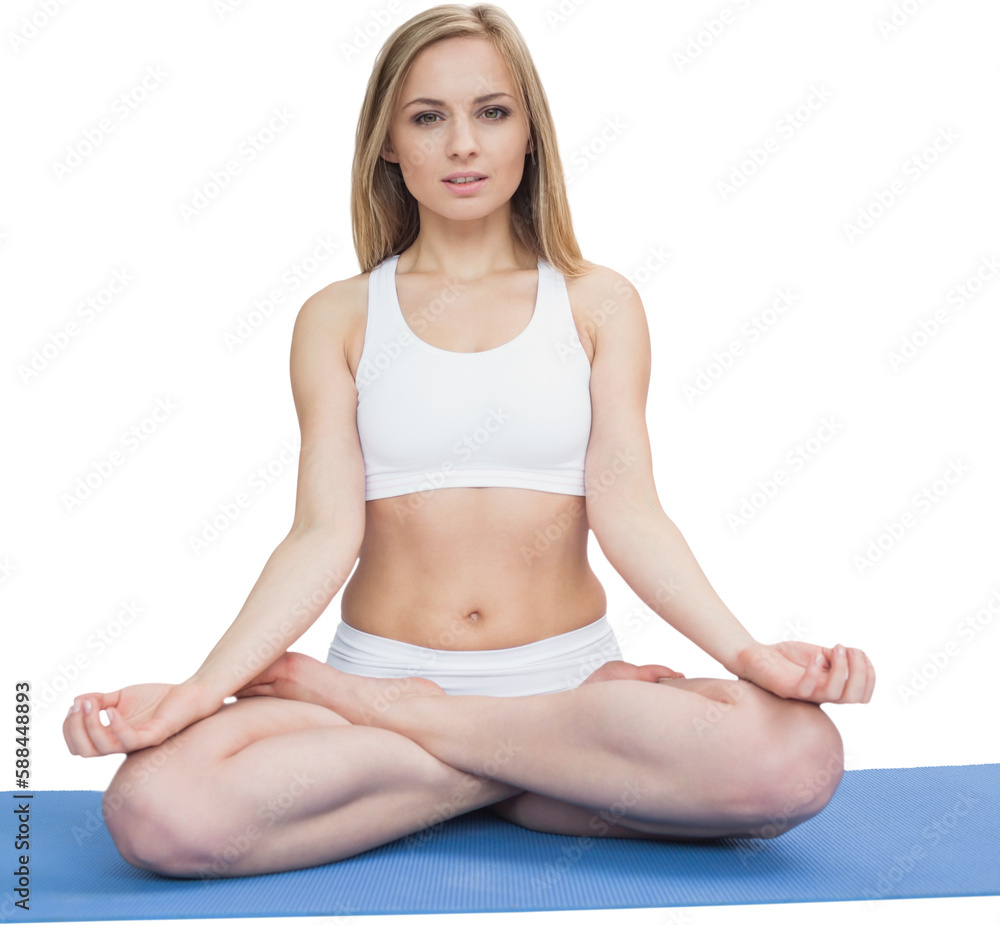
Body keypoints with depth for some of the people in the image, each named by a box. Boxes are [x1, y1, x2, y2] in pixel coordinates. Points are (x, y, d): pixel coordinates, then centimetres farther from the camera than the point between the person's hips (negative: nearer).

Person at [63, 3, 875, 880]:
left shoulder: (598, 304, 7)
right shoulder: (338, 319, 6)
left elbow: (626, 508, -3)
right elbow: (326, 534, -3)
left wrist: (749, 653, -19)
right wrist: (197, 691, -18)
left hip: (568, 674, 1)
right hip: (380, 666, 0)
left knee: (798, 757, -30)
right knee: (154, 807, -30)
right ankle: (588, 765, -13)